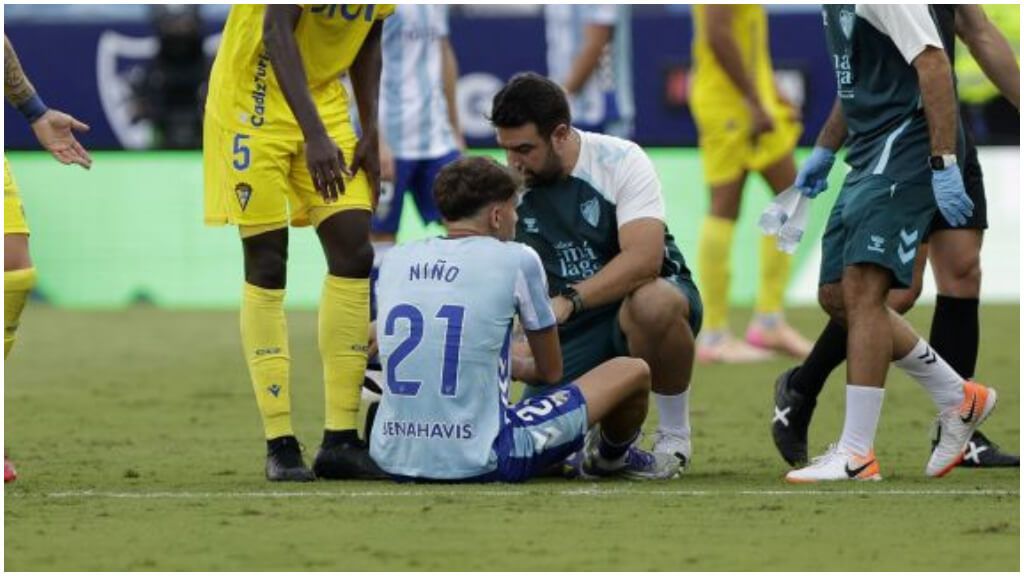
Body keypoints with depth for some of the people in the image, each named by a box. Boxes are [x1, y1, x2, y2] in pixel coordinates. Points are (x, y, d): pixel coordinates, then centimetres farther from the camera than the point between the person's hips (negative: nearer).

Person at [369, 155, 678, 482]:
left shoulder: (394, 260, 10)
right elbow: (551, 372, 9)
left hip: (393, 462, 5)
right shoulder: (517, 260, -2)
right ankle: (611, 459, 44)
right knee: (633, 372, 11)